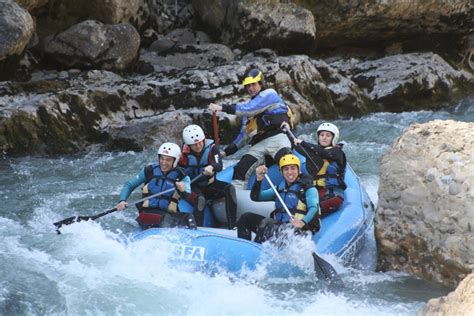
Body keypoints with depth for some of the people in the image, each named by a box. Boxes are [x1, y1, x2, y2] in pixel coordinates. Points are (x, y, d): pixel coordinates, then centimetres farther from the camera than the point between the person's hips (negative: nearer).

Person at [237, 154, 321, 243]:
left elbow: (313, 209, -15)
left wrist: (302, 222, -36)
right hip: (278, 227, 7)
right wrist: (259, 180, -4)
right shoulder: (280, 188, 21)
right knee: (246, 218, -3)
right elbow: (255, 197, 16)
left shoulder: (308, 189, 3)